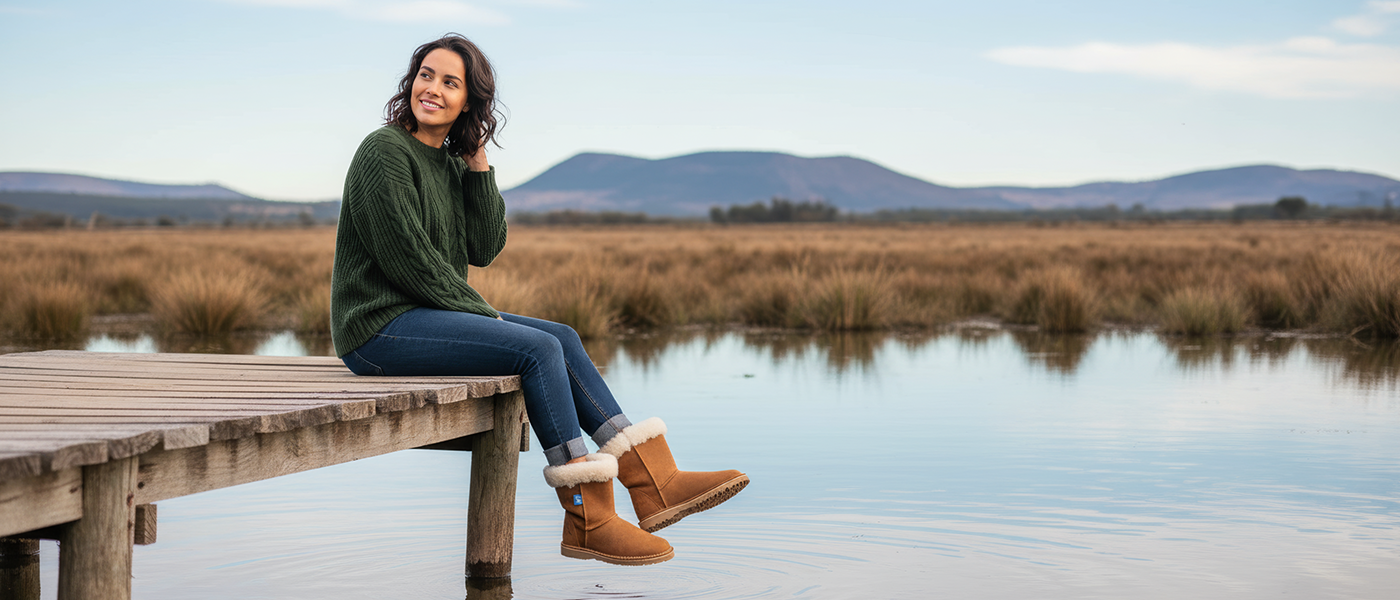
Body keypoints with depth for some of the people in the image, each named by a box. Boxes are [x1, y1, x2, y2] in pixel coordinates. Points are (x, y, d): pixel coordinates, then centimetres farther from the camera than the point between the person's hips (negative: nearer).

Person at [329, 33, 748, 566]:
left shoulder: (451, 161, 14)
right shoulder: (385, 152, -12)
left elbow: (484, 251, 5)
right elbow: (407, 258, -18)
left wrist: (478, 166, -2)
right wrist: (484, 315, -11)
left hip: (431, 314, 9)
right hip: (380, 327, -9)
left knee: (562, 338, 0)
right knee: (538, 348, -19)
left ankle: (655, 483, -6)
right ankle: (586, 520, -18)